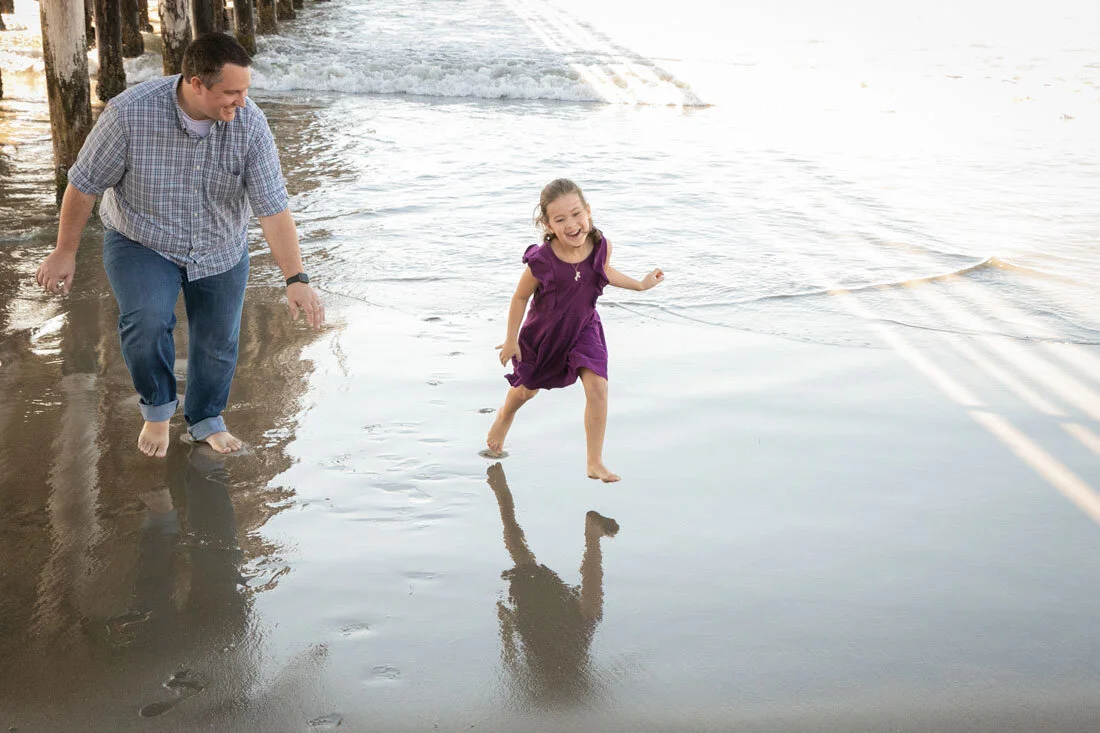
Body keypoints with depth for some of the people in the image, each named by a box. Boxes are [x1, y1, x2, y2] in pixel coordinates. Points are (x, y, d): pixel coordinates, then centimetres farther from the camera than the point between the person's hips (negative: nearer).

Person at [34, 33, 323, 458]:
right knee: (147, 320, -25)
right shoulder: (130, 113, -27)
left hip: (220, 252, 3)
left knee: (218, 343, 8)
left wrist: (296, 279, -29)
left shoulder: (249, 124, -22)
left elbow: (273, 208, -21)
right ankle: (157, 408, 3)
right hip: (141, 244, -2)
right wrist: (65, 251, -6)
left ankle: (206, 420, 37)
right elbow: (84, 184, -14)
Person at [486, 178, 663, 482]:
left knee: (597, 388, -16)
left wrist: (639, 284, 9)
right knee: (528, 388, 22)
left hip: (584, 329, 2)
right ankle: (504, 416, 59)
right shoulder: (541, 261, -32)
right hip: (544, 333, -2)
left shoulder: (601, 247, -22)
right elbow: (520, 297, -15)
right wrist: (511, 339, -7)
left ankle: (595, 463, -2)